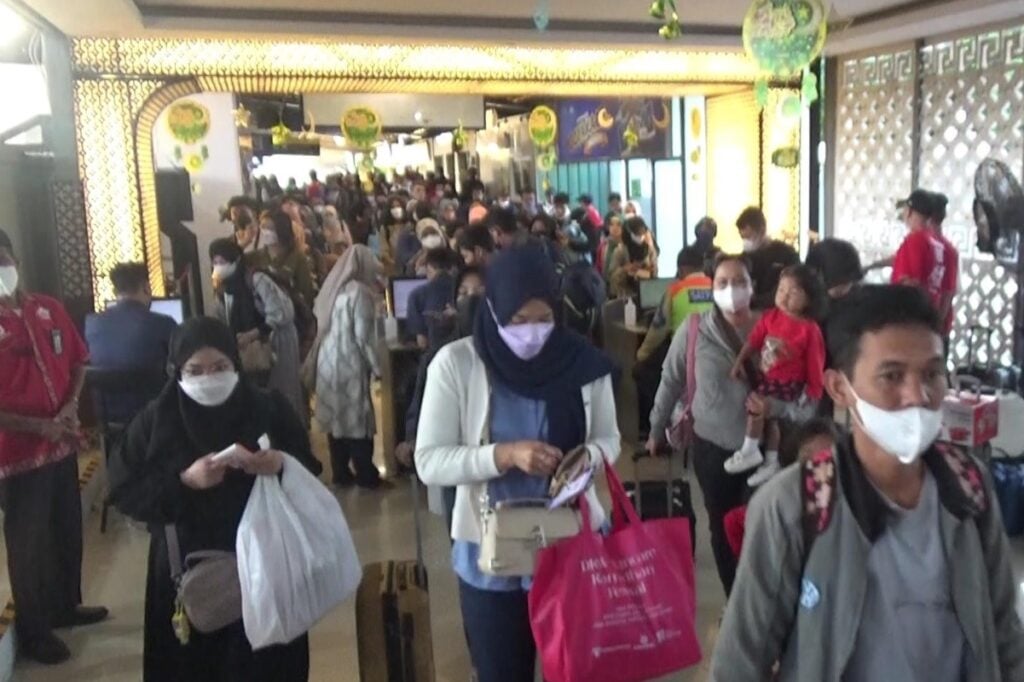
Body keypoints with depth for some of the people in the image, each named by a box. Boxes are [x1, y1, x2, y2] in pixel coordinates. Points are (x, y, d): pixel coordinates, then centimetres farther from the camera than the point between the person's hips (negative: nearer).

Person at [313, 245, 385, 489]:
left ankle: (340, 473, 18)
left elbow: (322, 324, 15)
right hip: (350, 363, -7)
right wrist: (377, 366, -6)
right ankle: (366, 475, 6)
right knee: (357, 417, 0)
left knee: (336, 416, 11)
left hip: (329, 361, 7)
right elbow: (363, 336, -15)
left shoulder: (333, 287, 8)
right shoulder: (359, 292, -14)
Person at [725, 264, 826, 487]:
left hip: (790, 386, -6)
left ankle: (750, 451, -1)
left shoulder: (809, 329, -18)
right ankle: (771, 462, 34)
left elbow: (815, 363, -12)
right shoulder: (770, 317, -5)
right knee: (770, 417, 17)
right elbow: (753, 341, 1)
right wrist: (739, 362, -8)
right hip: (767, 380, 6)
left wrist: (814, 393, -8)